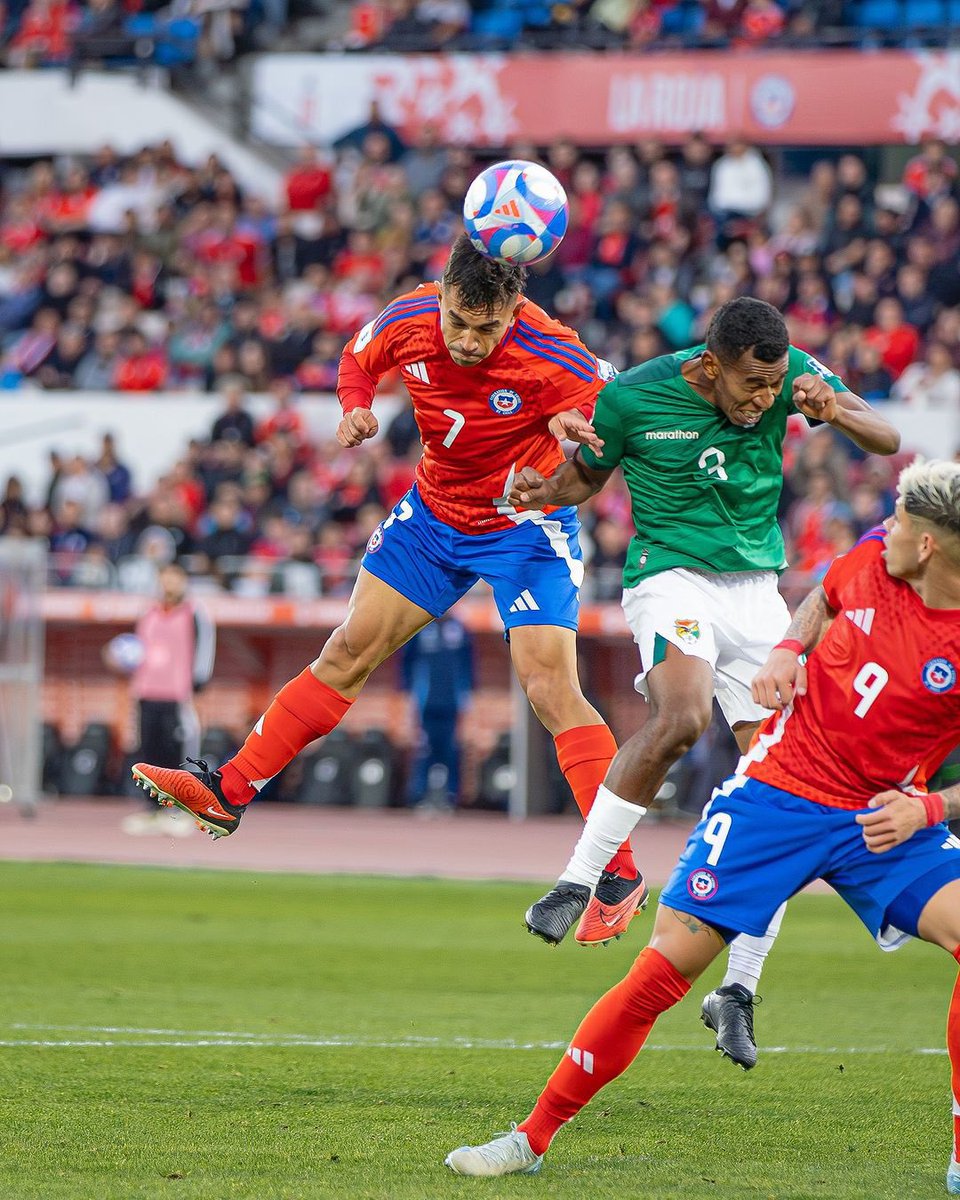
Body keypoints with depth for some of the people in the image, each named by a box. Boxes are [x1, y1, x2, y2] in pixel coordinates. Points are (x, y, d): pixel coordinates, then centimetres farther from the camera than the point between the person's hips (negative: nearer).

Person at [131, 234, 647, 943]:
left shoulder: (551, 357, -28)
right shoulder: (410, 321, -15)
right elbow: (359, 358, 7)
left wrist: (581, 425, -37)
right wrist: (356, 409, -14)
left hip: (526, 527, -5)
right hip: (436, 509, 5)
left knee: (551, 686, -17)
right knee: (350, 651, 6)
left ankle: (620, 874, -16)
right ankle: (231, 792, 13)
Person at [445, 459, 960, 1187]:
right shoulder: (871, 558, -5)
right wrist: (789, 651, 2)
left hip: (881, 819, -2)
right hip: (777, 793, 2)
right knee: (664, 970, -5)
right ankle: (533, 1137, 8)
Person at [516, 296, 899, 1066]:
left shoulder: (789, 374, -5)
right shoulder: (634, 397, -11)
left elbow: (886, 439, -2)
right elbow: (587, 475, 7)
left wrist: (834, 412, -23)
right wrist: (546, 491, -16)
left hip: (758, 590, 4)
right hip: (672, 576, -4)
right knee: (681, 717, -35)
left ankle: (738, 990, 6)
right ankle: (578, 883, -21)